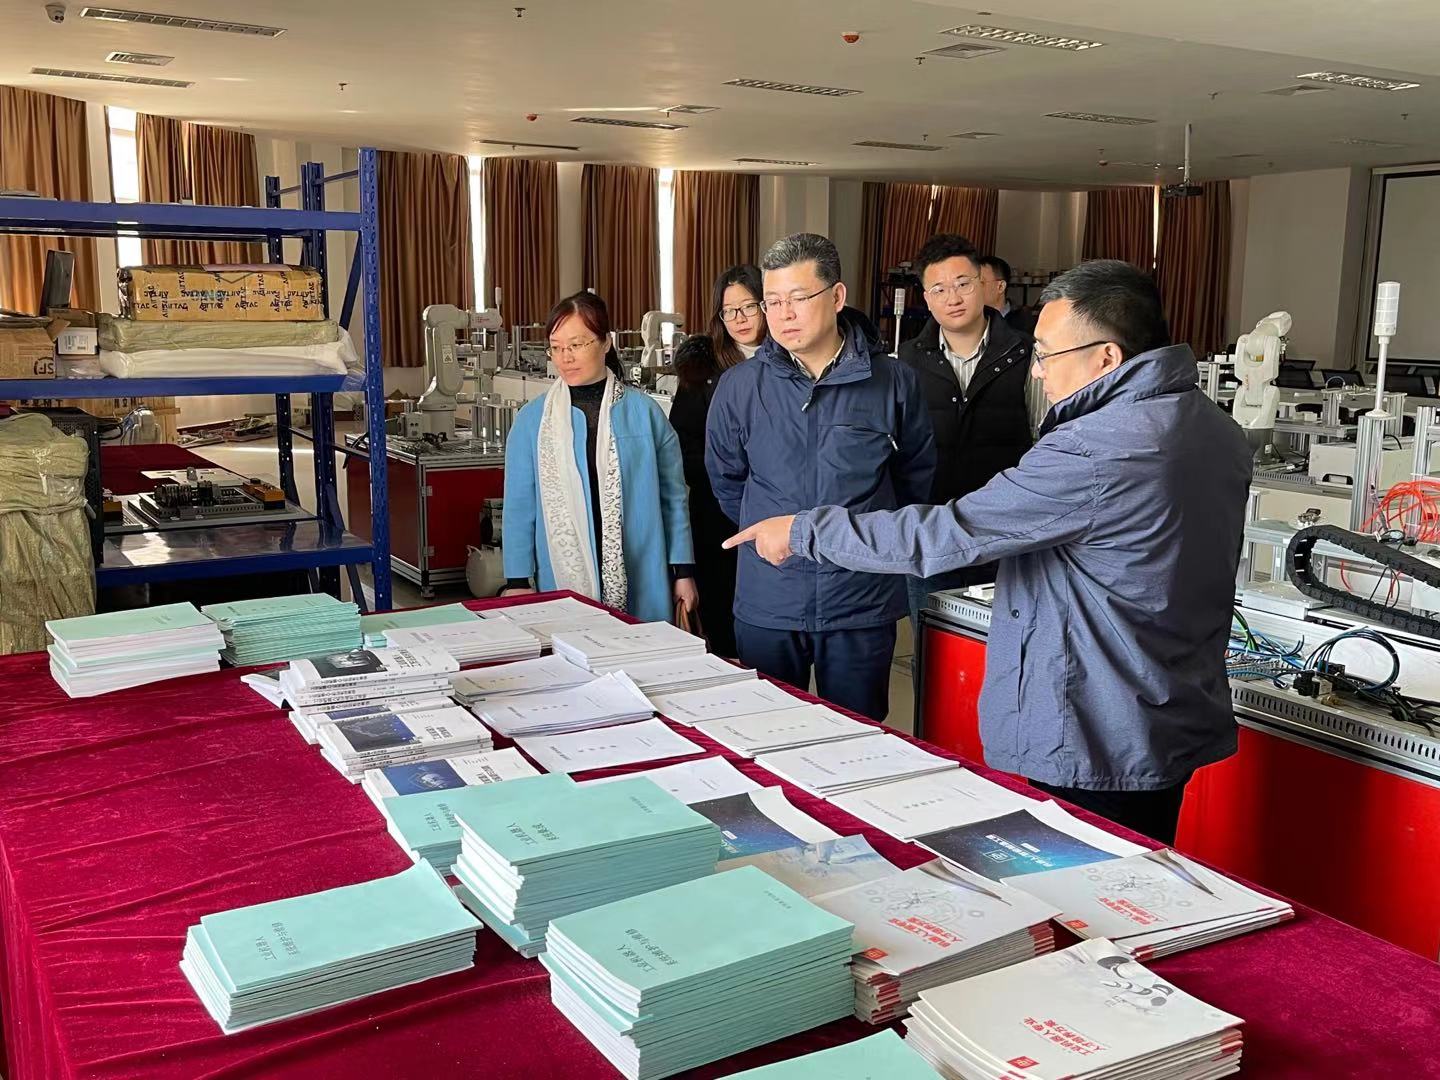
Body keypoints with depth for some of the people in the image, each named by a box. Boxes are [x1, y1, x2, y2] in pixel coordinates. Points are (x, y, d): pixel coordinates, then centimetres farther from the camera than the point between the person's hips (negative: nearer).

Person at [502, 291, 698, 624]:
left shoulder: (644, 411, 1)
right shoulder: (532, 420, 3)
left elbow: (673, 497, 4)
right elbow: (520, 507, 5)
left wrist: (683, 572, 3)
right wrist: (518, 581, 0)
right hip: (563, 588, 0)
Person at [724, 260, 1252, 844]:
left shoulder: (1096, 451, -26)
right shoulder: (1219, 429, 5)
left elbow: (943, 535, -23)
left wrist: (801, 531, -12)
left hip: (1091, 753, -9)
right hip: (1178, 730, 9)